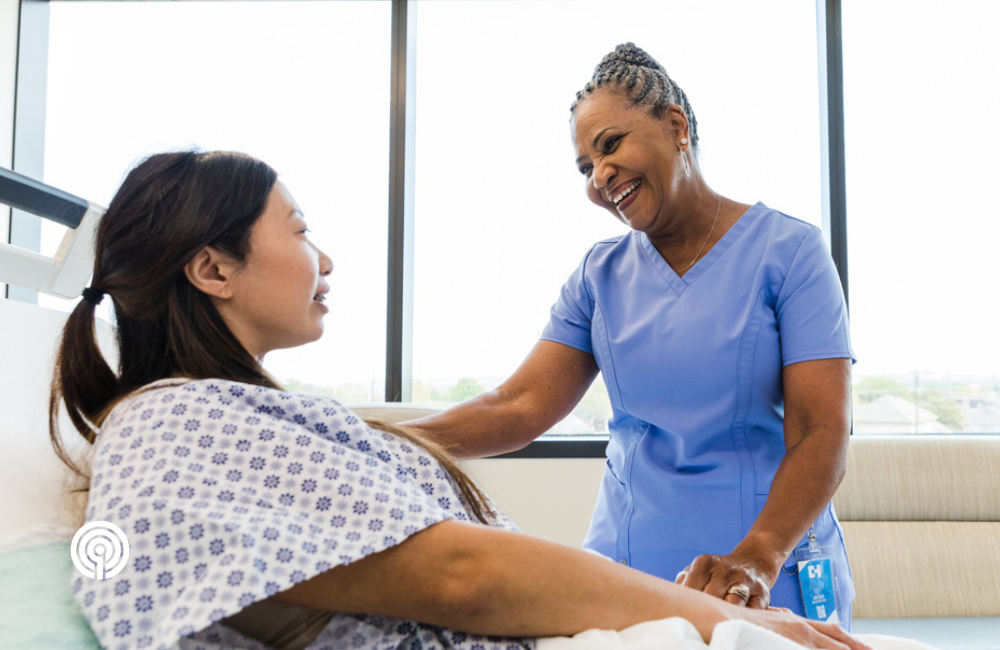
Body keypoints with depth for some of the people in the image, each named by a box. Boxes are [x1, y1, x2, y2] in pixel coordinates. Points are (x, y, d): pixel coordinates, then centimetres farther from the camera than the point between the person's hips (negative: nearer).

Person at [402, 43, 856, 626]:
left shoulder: (788, 249, -5)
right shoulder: (600, 275, 6)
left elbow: (822, 431, -13)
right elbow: (522, 405, -4)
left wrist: (756, 559, -29)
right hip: (624, 569, 3)